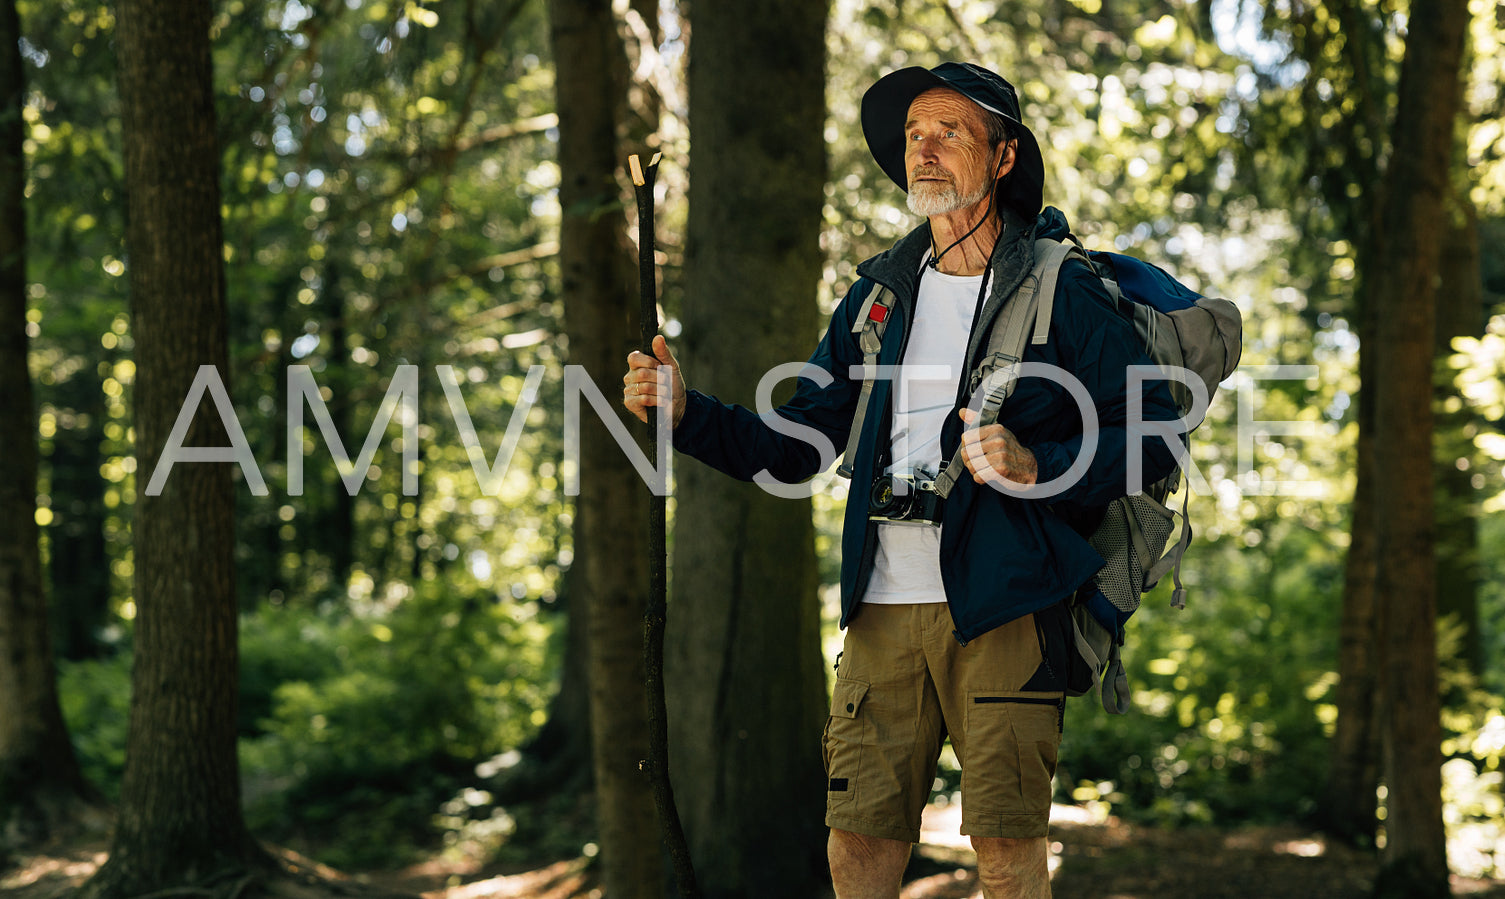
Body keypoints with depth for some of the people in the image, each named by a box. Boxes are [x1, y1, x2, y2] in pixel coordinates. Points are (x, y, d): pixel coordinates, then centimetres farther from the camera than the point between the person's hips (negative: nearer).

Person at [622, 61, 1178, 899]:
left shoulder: (1063, 293, 0)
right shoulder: (879, 295, 15)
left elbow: (1155, 437, -3)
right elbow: (795, 447, 14)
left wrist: (1035, 468, -17)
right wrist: (686, 412, 0)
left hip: (1004, 606, -5)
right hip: (884, 606, 5)